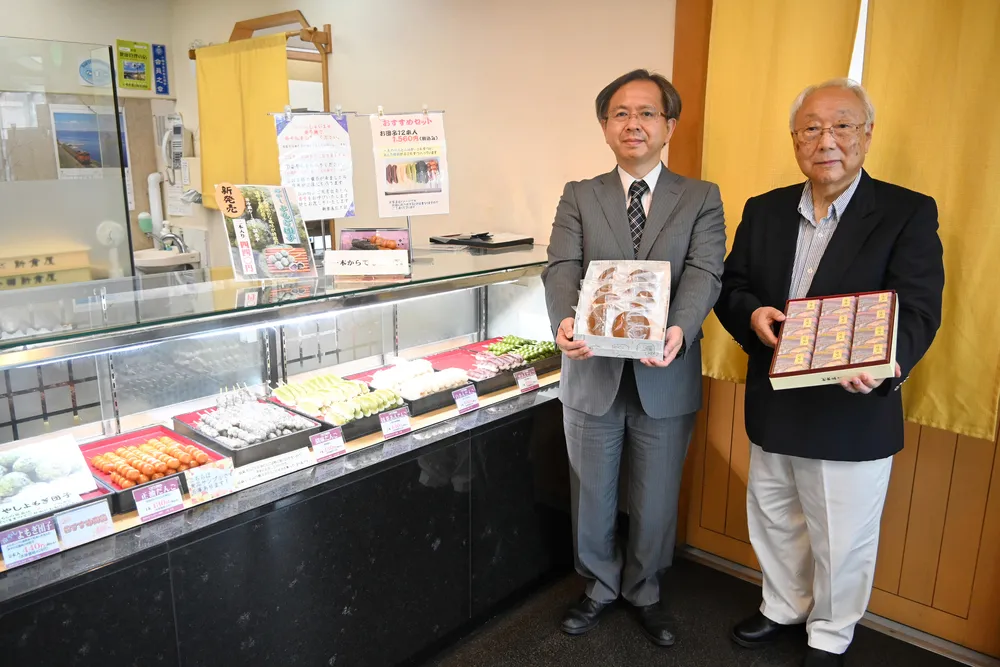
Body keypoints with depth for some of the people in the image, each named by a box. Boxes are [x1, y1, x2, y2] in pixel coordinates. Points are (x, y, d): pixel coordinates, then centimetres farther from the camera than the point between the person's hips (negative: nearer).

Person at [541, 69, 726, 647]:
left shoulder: (702, 199, 1)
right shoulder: (579, 197, 3)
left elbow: (704, 273, -13)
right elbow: (562, 268, -11)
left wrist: (679, 330, -34)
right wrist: (566, 321, -33)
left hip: (666, 379, 0)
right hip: (593, 376, 1)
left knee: (656, 502, 17)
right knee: (592, 497, 18)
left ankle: (644, 591, 43)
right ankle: (601, 585, 44)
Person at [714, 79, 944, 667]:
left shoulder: (909, 213, -8)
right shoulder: (764, 210, 5)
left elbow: (918, 309, -16)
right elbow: (731, 286, 6)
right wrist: (752, 314, -17)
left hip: (853, 413, -4)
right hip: (773, 408, 4)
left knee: (842, 540, 13)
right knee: (774, 522, 22)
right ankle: (784, 608, 48)